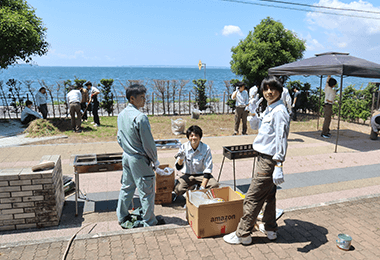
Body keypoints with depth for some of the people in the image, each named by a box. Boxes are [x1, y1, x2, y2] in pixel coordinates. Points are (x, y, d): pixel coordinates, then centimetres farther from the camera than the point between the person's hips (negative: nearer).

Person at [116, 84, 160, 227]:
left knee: (126, 187, 20)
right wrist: (155, 160, -7)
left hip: (126, 157, 8)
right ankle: (149, 222, 17)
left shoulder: (121, 115, 4)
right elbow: (148, 142, -19)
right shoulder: (140, 117, -22)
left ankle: (122, 218, 33)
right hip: (139, 159, -8)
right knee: (146, 191, 4)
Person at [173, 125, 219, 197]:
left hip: (202, 175, 0)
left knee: (215, 185, -29)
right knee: (177, 189, -27)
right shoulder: (184, 147, -10)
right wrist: (181, 159, -33)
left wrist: (202, 187, -19)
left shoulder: (206, 148, -13)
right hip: (188, 175, 1)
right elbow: (178, 168, -11)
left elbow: (208, 169, -11)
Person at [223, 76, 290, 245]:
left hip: (268, 161, -10)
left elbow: (281, 139, -25)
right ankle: (270, 229, 34)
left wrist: (278, 166, -29)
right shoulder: (269, 109, 13)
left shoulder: (279, 111, -18)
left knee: (252, 198, -2)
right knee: (269, 196, 19)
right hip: (265, 158, 10)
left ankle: (243, 234, 10)